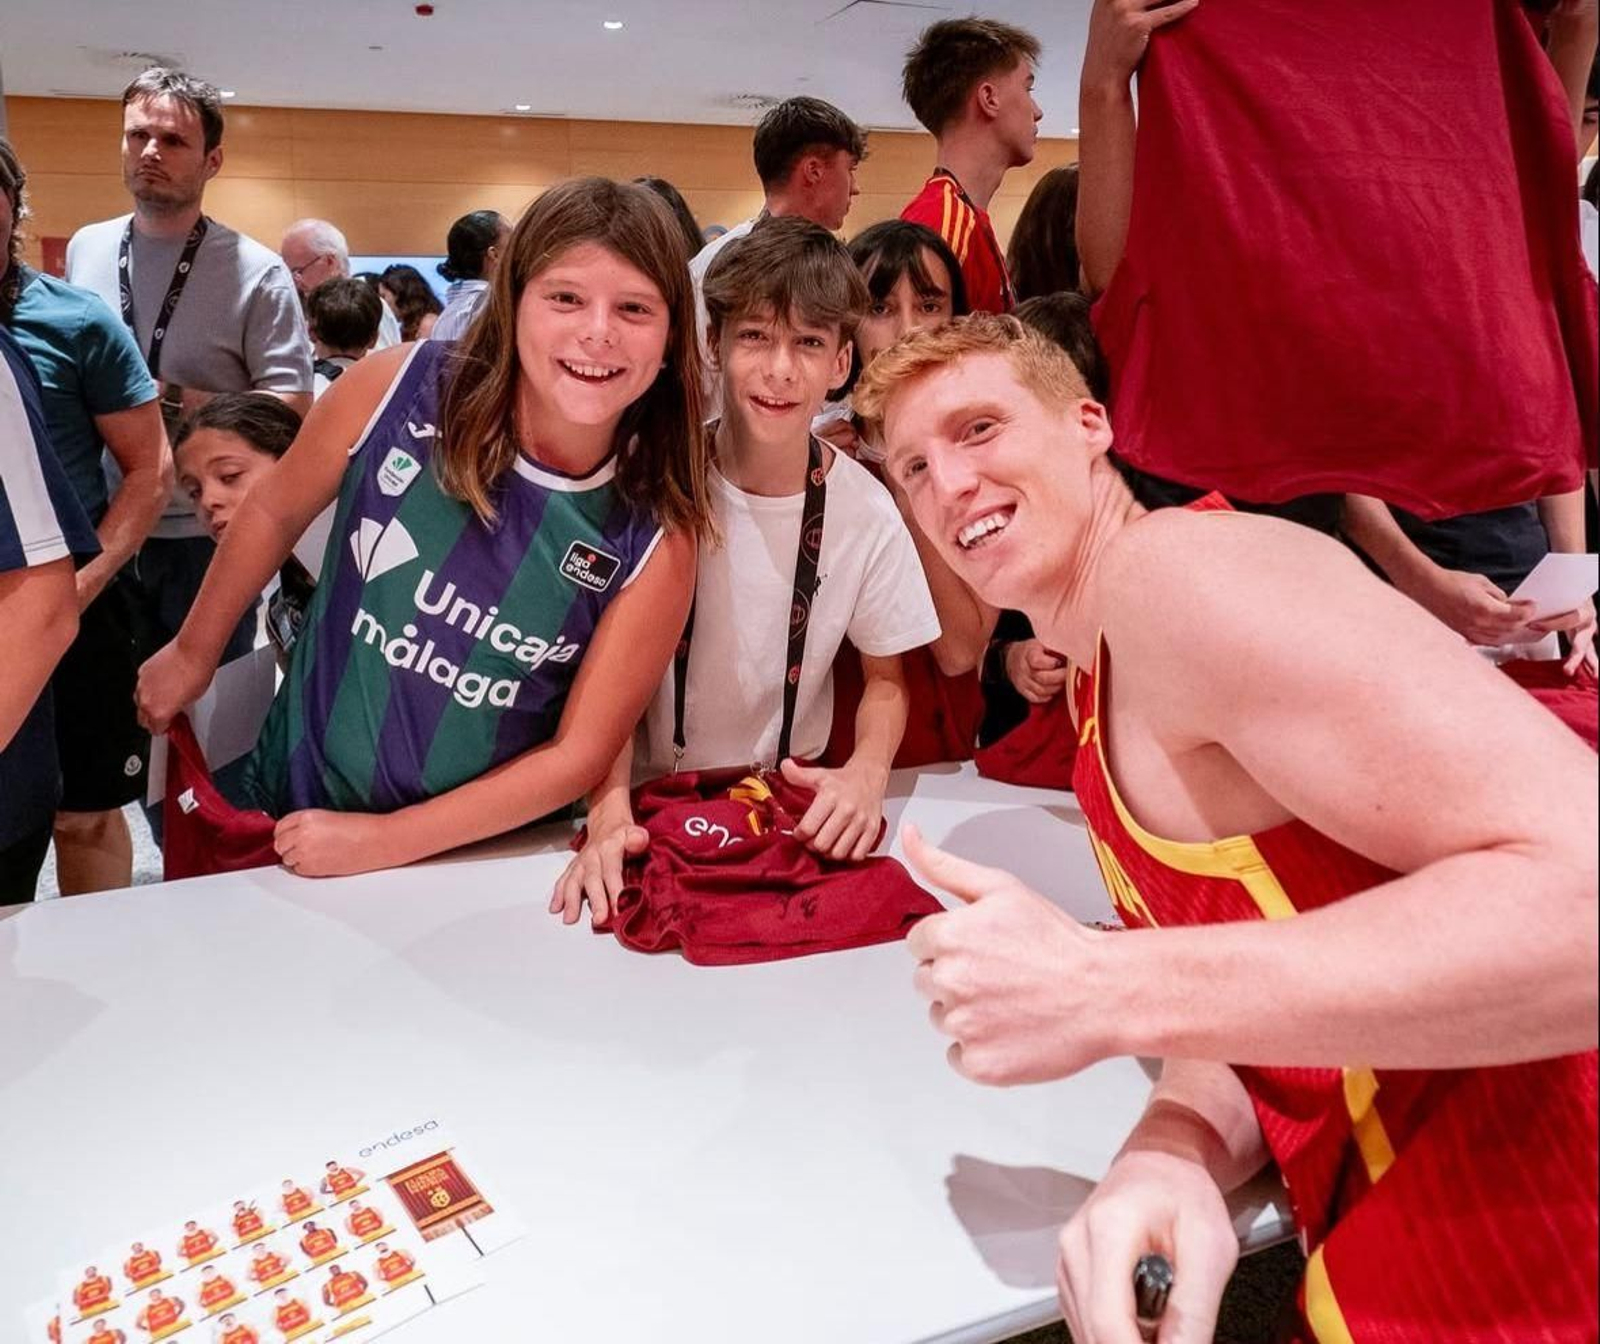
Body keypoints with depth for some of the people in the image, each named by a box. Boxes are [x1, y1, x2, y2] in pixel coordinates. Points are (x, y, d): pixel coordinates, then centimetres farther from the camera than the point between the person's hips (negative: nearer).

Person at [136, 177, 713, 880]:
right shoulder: (398, 387, -17)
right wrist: (191, 652, 11)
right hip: (293, 805, 2)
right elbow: (275, 511, 1)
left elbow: (581, 751, -14)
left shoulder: (658, 533, -18)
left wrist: (385, 842, -16)